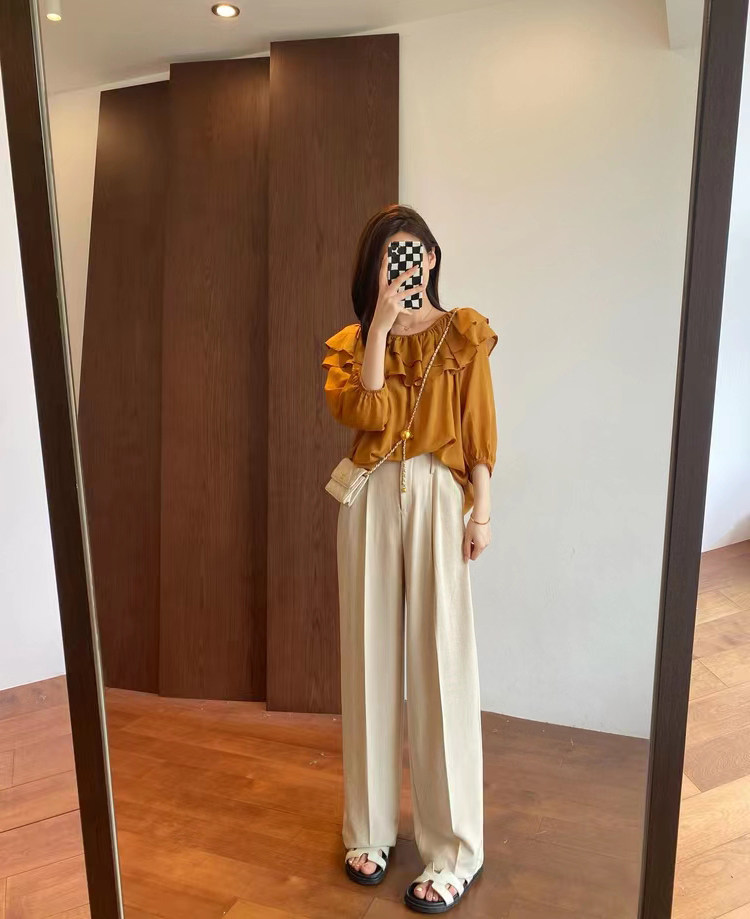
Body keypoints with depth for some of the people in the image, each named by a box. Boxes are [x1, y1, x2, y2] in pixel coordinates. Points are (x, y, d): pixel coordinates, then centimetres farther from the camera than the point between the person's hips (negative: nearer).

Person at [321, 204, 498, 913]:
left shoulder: (464, 334, 6)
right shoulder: (351, 343, 9)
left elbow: (479, 429, 2)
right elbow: (368, 411, -9)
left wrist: (481, 509, -5)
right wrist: (381, 324, -10)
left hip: (439, 497, -2)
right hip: (371, 500, 2)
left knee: (441, 662, 0)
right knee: (371, 656, 8)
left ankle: (453, 851, 15)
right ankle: (371, 827, 26)